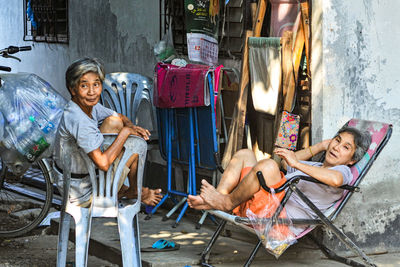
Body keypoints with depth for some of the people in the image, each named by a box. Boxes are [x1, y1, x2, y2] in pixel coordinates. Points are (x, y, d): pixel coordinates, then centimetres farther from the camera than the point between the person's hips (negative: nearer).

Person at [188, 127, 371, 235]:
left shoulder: (343, 171, 4)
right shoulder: (314, 167, 32)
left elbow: (335, 179, -22)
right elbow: (287, 163, 48)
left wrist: (296, 163, -20)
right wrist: (320, 146, 39)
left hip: (284, 217, -9)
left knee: (268, 166, -32)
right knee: (244, 154, 13)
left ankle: (228, 203, -13)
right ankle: (220, 195, -11)